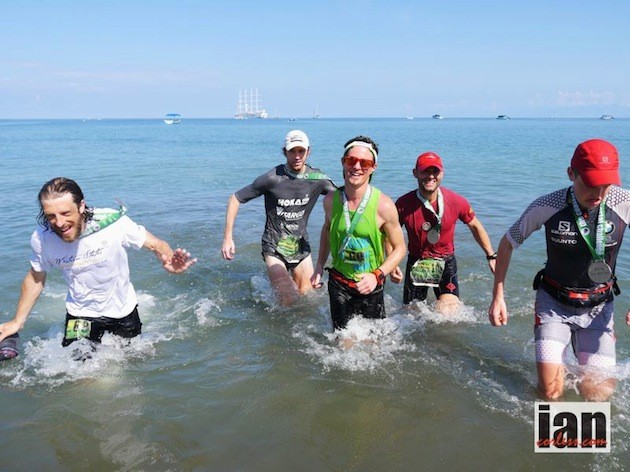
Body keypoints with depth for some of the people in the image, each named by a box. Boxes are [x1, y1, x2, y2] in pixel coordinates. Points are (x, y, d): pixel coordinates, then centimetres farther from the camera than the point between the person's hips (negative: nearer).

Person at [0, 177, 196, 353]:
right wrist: (17, 322, 3)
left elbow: (156, 244, -21)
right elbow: (35, 279, -1)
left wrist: (169, 260, -44)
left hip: (122, 310, 0)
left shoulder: (114, 223, -31)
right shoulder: (41, 239, -21)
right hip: (80, 314, 1)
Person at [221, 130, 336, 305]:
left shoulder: (317, 179, -9)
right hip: (274, 248, -4)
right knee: (288, 299, -17)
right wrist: (228, 238, -15)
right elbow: (235, 199, -10)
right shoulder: (272, 179, -18)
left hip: (301, 246, 4)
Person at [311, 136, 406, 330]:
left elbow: (399, 248, -9)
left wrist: (377, 275, -23)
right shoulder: (330, 200, -7)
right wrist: (319, 265, 9)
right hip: (339, 283, 2)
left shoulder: (383, 205, -19)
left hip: (371, 287, -2)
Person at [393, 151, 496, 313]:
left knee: (449, 313, -10)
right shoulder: (403, 204, -17)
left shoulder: (457, 202, -14)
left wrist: (491, 256, 3)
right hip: (416, 264, 0)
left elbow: (475, 227, 4)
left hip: (446, 263, 0)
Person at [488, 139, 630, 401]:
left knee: (598, 394, 0)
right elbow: (507, 244, -4)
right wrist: (498, 297, -5)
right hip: (553, 303, -1)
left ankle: (583, 372, 35)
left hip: (598, 307, 1)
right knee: (550, 393, -6)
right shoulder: (546, 207, -20)